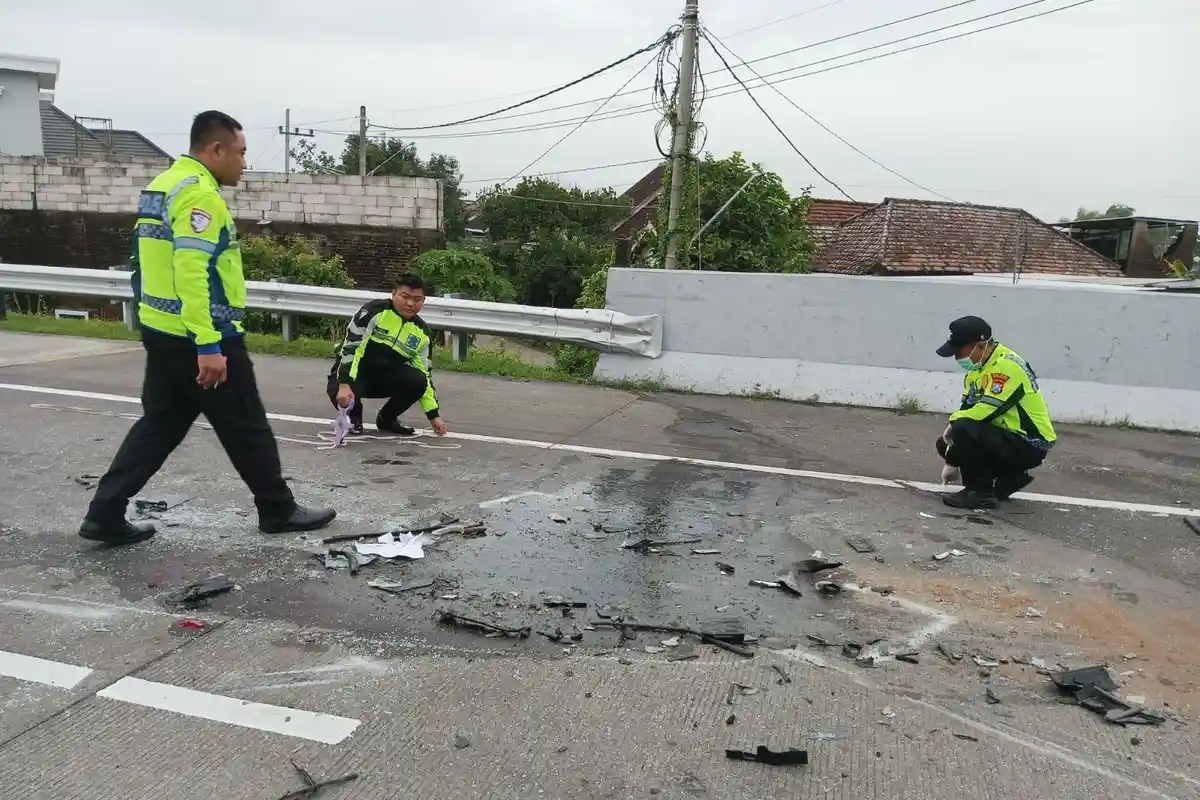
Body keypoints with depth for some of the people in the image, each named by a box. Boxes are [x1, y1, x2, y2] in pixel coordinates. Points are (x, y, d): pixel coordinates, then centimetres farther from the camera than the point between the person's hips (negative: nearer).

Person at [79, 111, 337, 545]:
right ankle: (279, 511, 18)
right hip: (201, 340, -9)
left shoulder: (161, 186, 15)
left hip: (162, 333, 10)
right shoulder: (198, 193, -17)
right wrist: (209, 346, -27)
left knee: (159, 425, 15)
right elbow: (194, 272, -26)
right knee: (247, 429, 4)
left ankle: (105, 514, 16)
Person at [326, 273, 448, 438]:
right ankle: (353, 416, 4)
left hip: (386, 376, 5)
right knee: (342, 394, -37)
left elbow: (424, 374, 4)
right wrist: (344, 384, -37)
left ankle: (387, 419, 5)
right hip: (353, 369, -5)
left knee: (417, 380, -24)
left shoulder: (421, 332, -1)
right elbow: (350, 347, -25)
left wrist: (434, 415, 0)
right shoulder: (375, 310, -19)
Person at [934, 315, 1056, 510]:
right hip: (1006, 437, 10)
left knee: (963, 430, -28)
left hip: (1029, 445, -10)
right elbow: (967, 409, 7)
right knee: (945, 445, 9)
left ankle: (980, 492, -11)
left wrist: (954, 421, -10)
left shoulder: (1006, 365, -22)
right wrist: (952, 462, 5)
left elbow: (987, 410, -30)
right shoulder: (977, 368, 8)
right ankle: (1009, 478, 15)